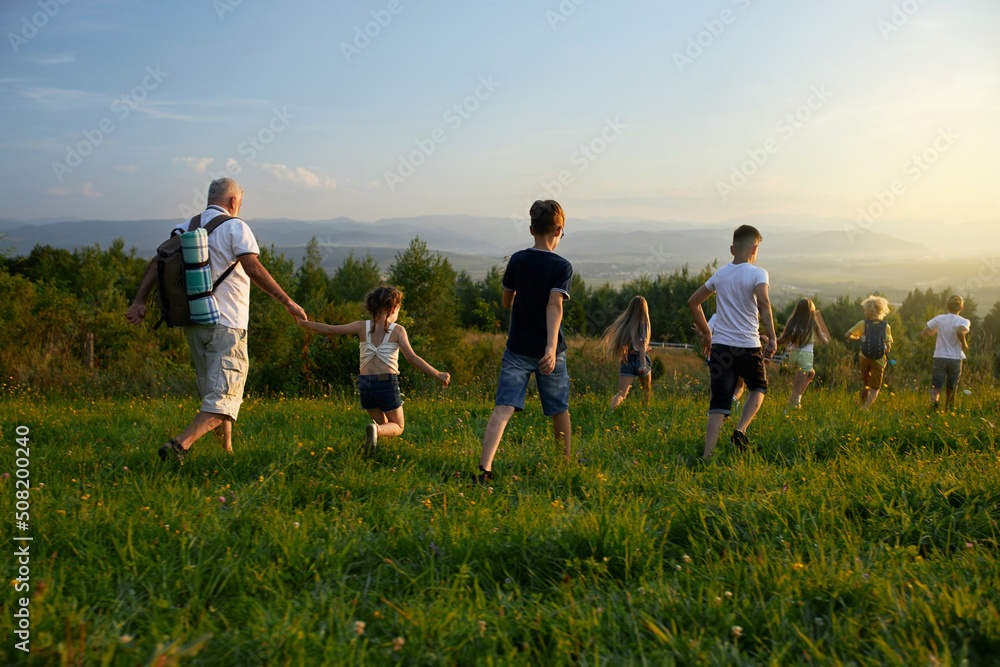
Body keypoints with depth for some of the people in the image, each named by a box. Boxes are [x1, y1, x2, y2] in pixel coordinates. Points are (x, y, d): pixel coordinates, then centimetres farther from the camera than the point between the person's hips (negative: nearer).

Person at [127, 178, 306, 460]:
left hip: (192, 323, 7)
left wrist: (139, 301, 1)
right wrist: (287, 301, -17)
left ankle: (227, 450, 25)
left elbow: (157, 262, 4)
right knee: (224, 398, -7)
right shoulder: (234, 227, -6)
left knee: (213, 390, 20)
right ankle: (179, 445, -24)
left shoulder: (184, 228, 13)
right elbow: (253, 269, -18)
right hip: (226, 324, -7)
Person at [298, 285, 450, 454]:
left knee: (382, 424, 25)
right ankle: (376, 430, -22)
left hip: (365, 383, 4)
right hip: (388, 383, -4)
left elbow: (328, 329, 1)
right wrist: (437, 375, -11)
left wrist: (302, 323, 13)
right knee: (397, 427, 14)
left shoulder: (362, 327, 2)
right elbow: (412, 358, -14)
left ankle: (375, 430, -13)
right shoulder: (397, 330, -5)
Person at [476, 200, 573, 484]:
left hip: (517, 349, 2)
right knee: (559, 410, 16)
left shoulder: (517, 260, 1)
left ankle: (485, 468, -21)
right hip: (548, 351, -2)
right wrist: (551, 347, -32)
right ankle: (566, 463, 32)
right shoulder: (562, 267, -9)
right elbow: (555, 305, -23)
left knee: (504, 408, -6)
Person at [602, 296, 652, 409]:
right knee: (647, 390, 24)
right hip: (640, 360, -3)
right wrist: (643, 364, -26)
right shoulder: (643, 324, -7)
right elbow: (642, 343, -19)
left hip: (627, 361, 3)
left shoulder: (625, 323, 7)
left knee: (621, 394, -5)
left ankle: (611, 410, -31)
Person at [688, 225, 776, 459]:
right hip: (748, 347, -3)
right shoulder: (757, 273, -5)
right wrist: (772, 337, -21)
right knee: (758, 387, 24)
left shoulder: (720, 274, 10)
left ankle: (707, 455, -10)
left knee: (719, 404, 2)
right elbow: (763, 303, -23)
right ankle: (741, 430, 4)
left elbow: (693, 302, 16)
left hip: (720, 345, 3)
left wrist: (706, 332, 23)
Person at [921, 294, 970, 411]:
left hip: (940, 358, 1)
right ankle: (948, 411, 27)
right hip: (955, 359, 0)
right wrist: (964, 344, -12)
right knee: (951, 388, 16)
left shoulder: (939, 319, 0)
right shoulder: (964, 321, -7)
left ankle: (934, 400, -34)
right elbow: (960, 331, -30)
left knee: (936, 387, -3)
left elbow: (924, 333, 4)